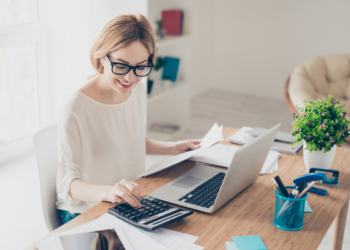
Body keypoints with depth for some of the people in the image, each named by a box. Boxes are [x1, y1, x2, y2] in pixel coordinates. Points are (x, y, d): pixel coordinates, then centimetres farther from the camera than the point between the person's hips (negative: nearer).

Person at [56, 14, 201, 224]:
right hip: (86, 212, -6)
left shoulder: (138, 90, 2)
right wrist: (107, 192, -41)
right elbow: (68, 182, -24)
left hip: (133, 201, 7)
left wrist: (173, 148, 9)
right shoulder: (76, 108, -23)